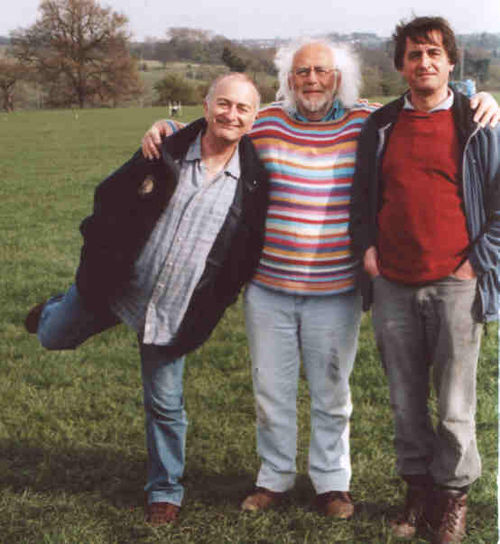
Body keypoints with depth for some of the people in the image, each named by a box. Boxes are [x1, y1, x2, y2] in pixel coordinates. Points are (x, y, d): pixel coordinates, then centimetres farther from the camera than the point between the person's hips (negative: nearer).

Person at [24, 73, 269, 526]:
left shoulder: (254, 180, -10)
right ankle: (54, 311, 56)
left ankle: (165, 491, 29)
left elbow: (251, 250, 1)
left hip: (174, 312, -1)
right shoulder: (166, 153, -10)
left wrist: (218, 300, -2)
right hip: (116, 285, 1)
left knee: (165, 404, 8)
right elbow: (110, 197, 1)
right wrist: (102, 258, -3)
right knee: (52, 338, 19)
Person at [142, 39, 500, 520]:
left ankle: (331, 482, 31)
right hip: (268, 286, 1)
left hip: (335, 292, -1)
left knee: (331, 394, 13)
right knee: (270, 390, 13)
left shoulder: (367, 123, -3)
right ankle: (274, 478, 33)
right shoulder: (264, 124, -1)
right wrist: (162, 130, -5)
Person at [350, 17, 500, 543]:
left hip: (455, 284, -3)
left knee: (455, 407, 1)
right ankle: (417, 489, 26)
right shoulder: (380, 126, 10)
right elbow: (362, 195, 19)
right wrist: (367, 247, 5)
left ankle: (452, 495, 20)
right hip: (393, 286, 3)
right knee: (405, 402, 10)